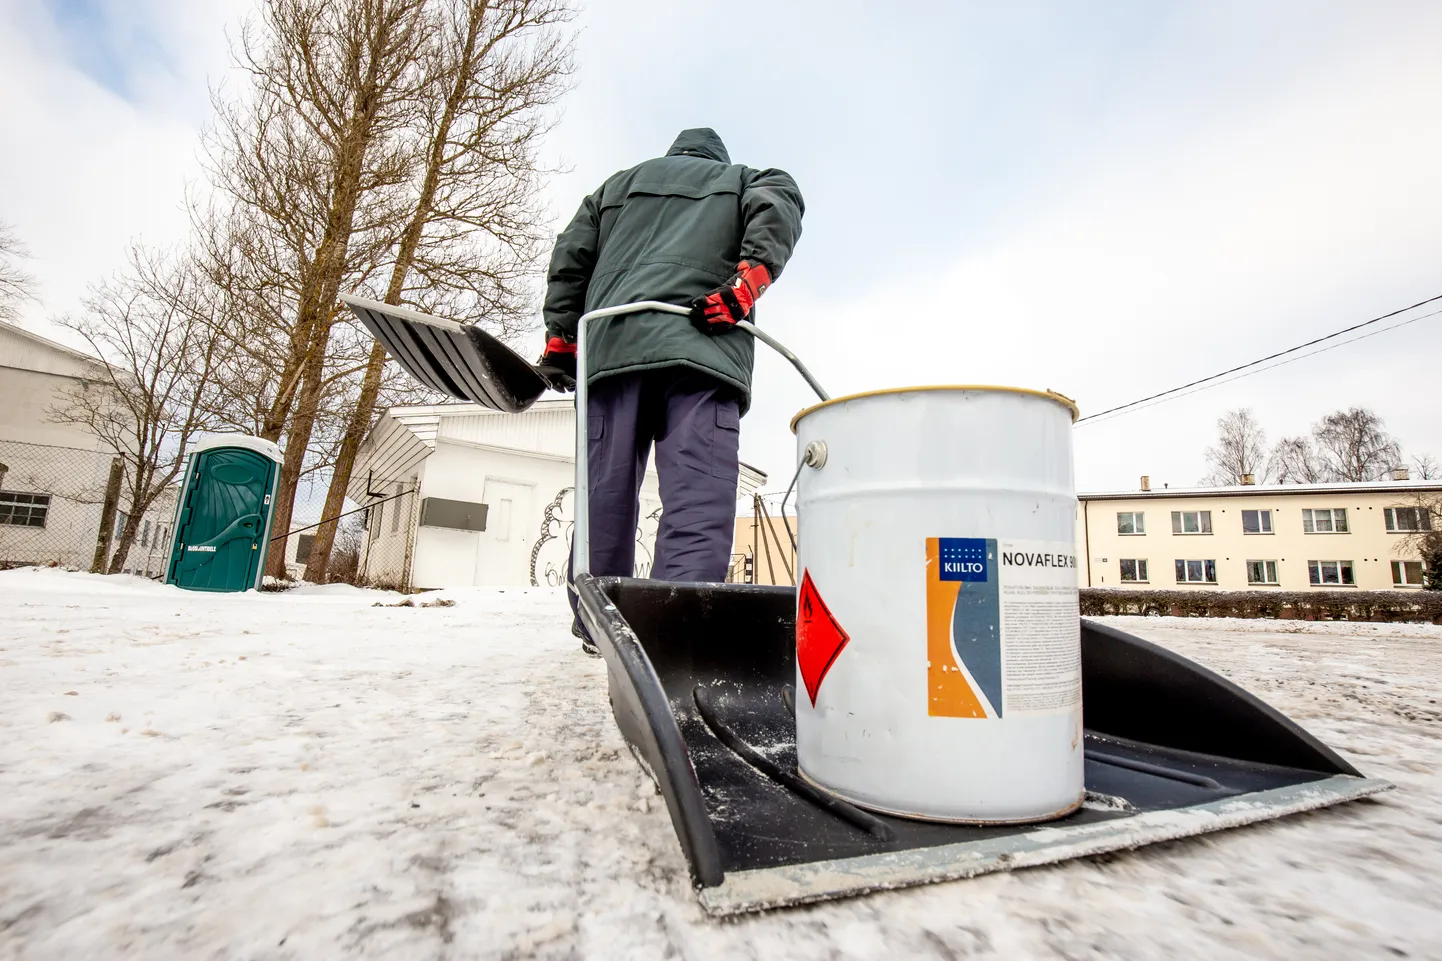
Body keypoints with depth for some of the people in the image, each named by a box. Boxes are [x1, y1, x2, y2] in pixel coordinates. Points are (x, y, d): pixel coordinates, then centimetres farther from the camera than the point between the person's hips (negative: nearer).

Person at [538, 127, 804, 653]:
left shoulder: (615, 186, 36)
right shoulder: (744, 179, 29)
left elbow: (570, 257, 24)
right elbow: (778, 206, 5)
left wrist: (560, 339, 21)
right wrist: (745, 283, -8)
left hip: (611, 345, 4)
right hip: (703, 346, -3)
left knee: (606, 490, 6)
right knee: (699, 498, -14)